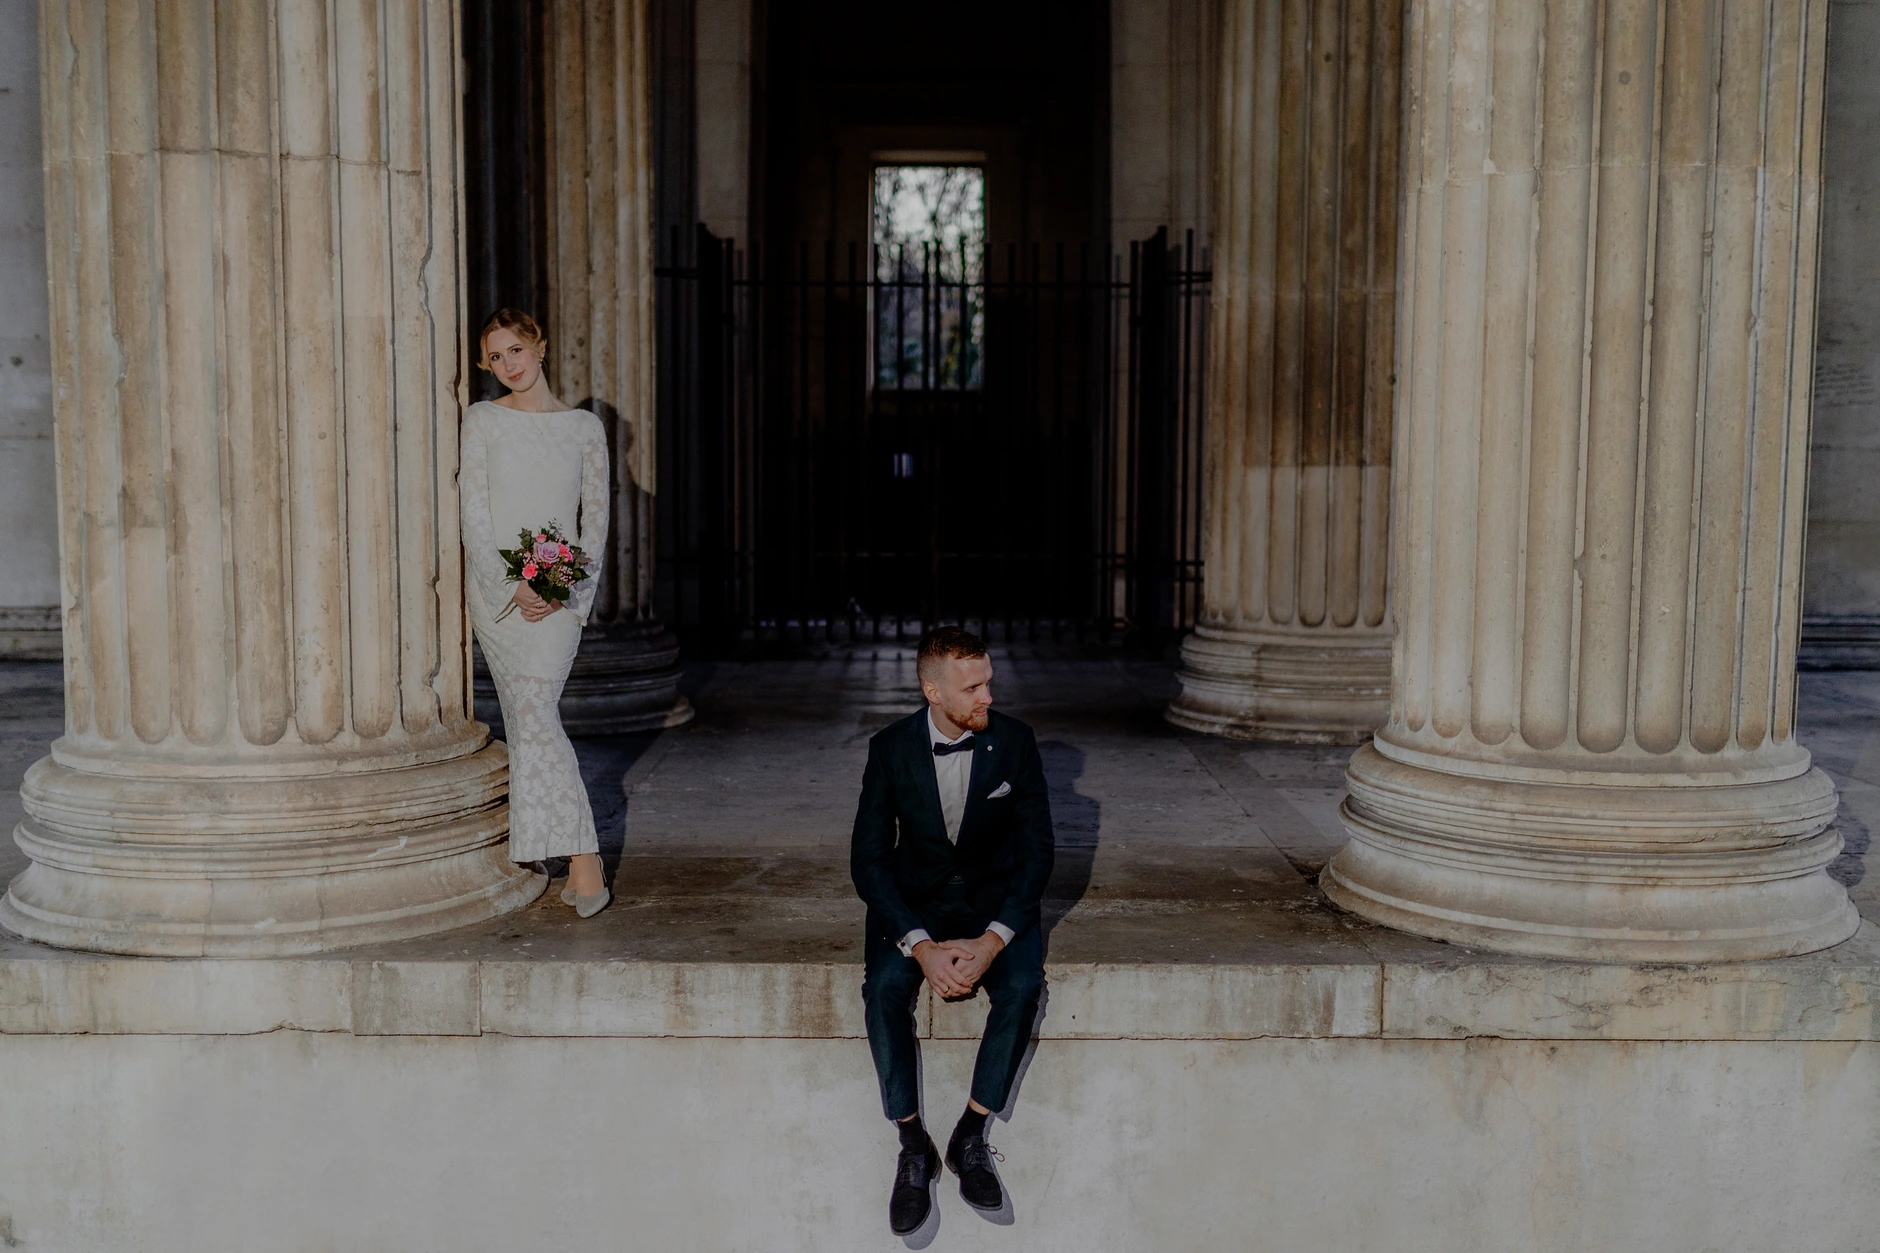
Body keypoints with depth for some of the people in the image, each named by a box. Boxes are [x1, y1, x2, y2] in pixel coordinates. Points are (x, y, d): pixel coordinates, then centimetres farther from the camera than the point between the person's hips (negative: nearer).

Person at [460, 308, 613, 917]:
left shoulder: (585, 427, 7)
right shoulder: (483, 421, 6)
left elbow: (595, 516, 7)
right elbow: (473, 513, 0)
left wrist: (568, 583, -8)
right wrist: (511, 584, -11)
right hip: (495, 585, 2)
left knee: (533, 710, -16)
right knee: (527, 717, 0)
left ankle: (578, 855, -14)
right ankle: (584, 857, 7)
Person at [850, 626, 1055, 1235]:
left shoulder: (1013, 739, -8)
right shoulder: (891, 748, -8)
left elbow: (1037, 850, -6)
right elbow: (868, 859, -8)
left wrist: (992, 940, -20)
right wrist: (920, 945, -22)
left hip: (997, 900, 0)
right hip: (914, 901, 0)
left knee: (1023, 984, -29)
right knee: (883, 987, -29)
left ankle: (971, 1138, -13)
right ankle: (913, 1148, -13)